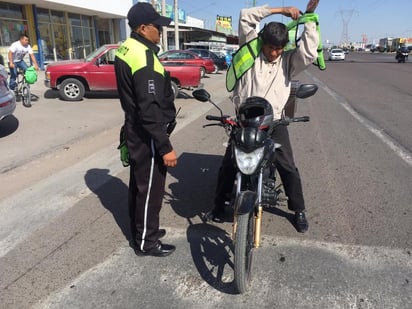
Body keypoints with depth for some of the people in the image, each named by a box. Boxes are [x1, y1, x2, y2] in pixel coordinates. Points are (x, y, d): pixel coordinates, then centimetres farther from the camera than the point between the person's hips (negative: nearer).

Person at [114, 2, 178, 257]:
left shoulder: (125, 50, 8)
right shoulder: (144, 56, -23)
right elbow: (150, 110, -28)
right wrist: (165, 147, -25)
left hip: (134, 130, 10)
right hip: (147, 136, -10)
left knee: (139, 184, 20)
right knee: (150, 188, 4)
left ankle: (141, 230, 37)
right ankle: (145, 242, 20)